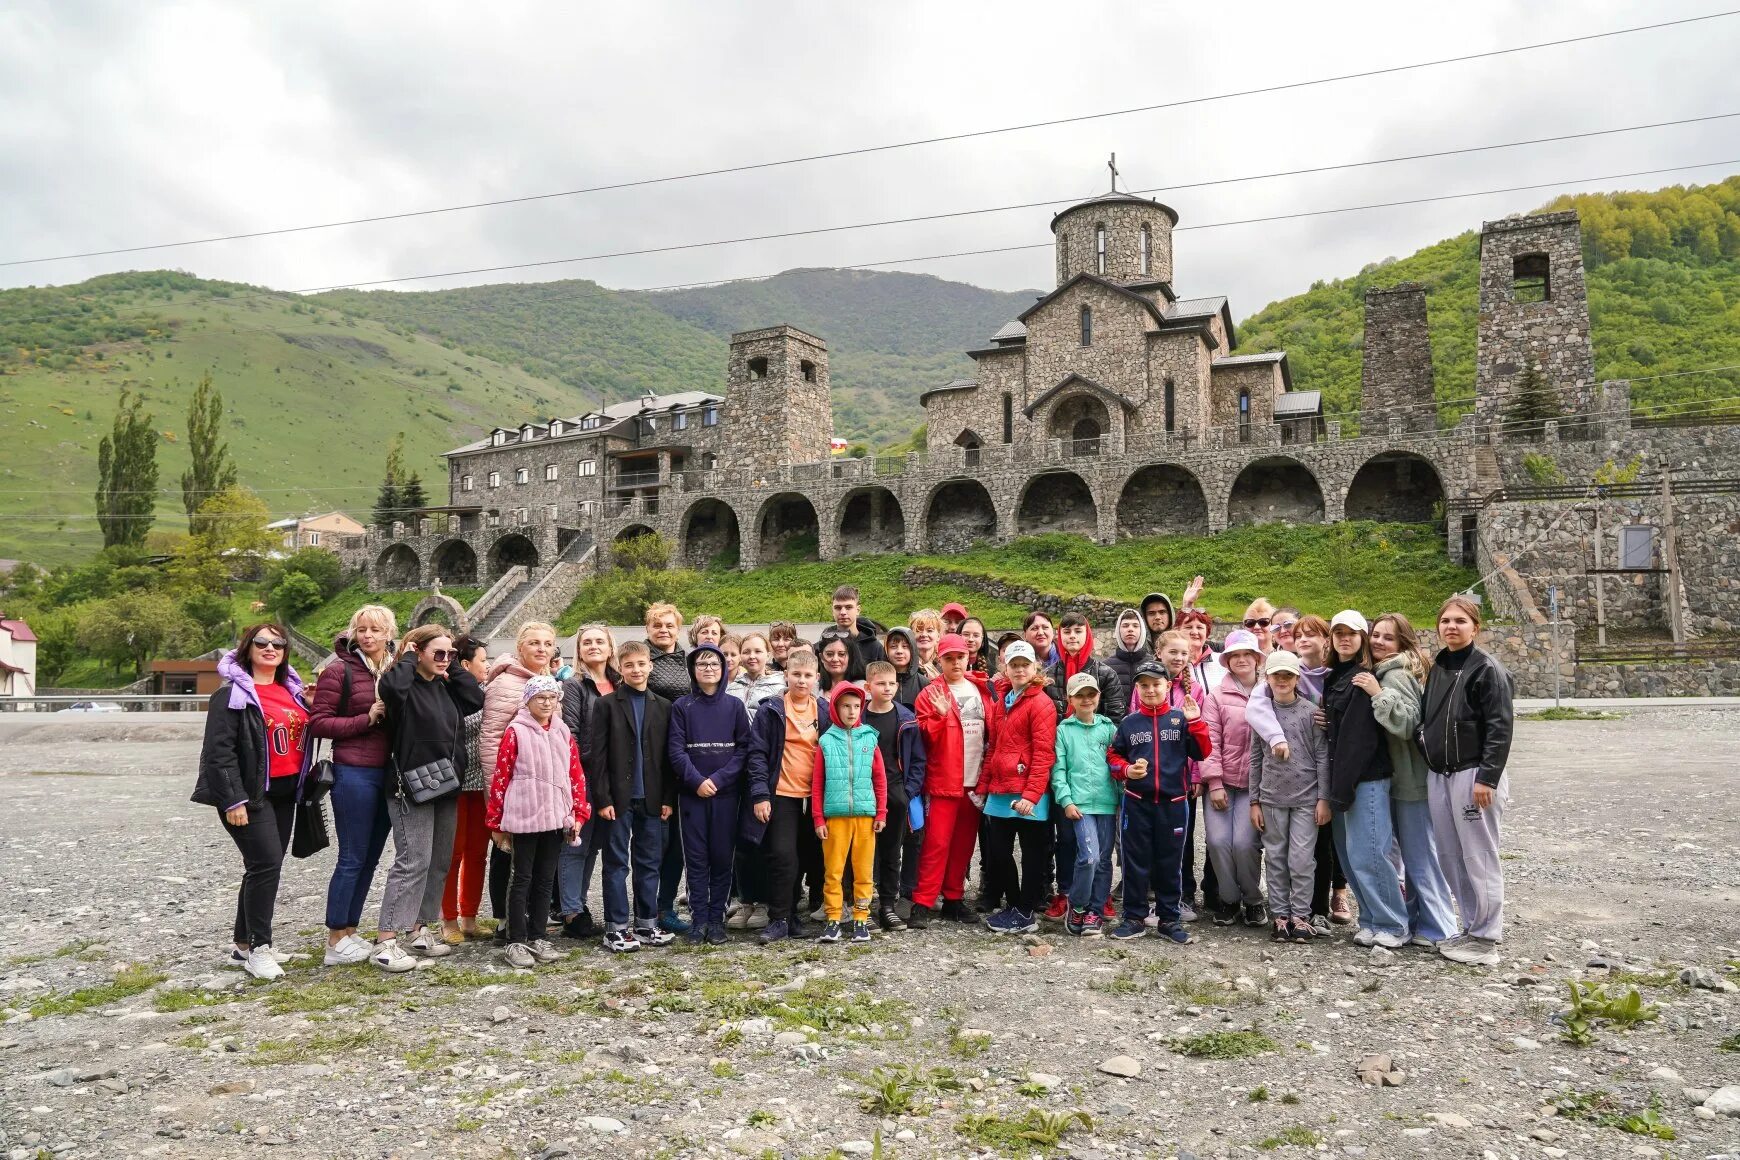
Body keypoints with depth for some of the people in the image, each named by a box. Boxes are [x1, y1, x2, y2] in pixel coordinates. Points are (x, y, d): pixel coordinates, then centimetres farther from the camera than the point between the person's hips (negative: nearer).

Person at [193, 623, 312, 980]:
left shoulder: (291, 690, 13)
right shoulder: (233, 693, -9)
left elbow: (301, 733, 23)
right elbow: (219, 749, -14)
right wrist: (233, 800, -19)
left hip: (284, 792, 8)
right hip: (250, 793, -8)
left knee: (265, 868, 12)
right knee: (266, 864, -12)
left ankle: (243, 945, 24)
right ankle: (258, 948, -1)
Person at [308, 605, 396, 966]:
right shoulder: (340, 670, -7)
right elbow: (318, 722, -9)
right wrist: (367, 719, -16)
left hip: (388, 773, 6)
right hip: (354, 773, -6)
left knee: (370, 857, 12)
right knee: (352, 858, -1)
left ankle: (349, 932, 24)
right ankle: (335, 942, 9)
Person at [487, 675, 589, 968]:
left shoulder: (563, 733, 10)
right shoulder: (515, 732, -5)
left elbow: (576, 775, 11)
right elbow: (500, 777, -5)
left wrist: (578, 813, 5)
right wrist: (496, 823, -5)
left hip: (555, 818, 5)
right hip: (523, 818, -5)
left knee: (545, 879, 11)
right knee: (523, 879, 1)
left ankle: (537, 939, 20)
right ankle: (516, 943, 8)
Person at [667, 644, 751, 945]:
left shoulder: (734, 705, 5)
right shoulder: (682, 706, 3)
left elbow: (743, 747, 0)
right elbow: (676, 749, -3)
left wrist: (718, 778, -11)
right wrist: (696, 781, -14)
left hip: (726, 793, 0)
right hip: (692, 793, 0)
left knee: (722, 856, 3)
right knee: (696, 857, 3)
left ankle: (716, 918, 12)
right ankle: (698, 917, 11)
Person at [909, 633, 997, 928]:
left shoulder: (981, 689, 10)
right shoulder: (931, 694, -3)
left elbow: (994, 729, 15)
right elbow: (927, 737, -10)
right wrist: (941, 714, -25)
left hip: (975, 781, 5)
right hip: (943, 781, -4)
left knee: (964, 843, 10)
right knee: (937, 843, -7)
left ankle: (953, 900, 21)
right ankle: (922, 904, -1)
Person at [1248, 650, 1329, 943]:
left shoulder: (1311, 712, -1)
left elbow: (1322, 757, 0)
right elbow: (1255, 759, 8)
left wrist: (1323, 798, -3)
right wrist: (1254, 801, 6)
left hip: (1306, 798, -2)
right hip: (1271, 798, 2)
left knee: (1302, 859, -2)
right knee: (1275, 858, 7)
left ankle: (1301, 915, 10)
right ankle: (1280, 915, 15)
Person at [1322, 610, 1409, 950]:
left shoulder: (1365, 677, -11)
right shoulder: (1333, 678, 16)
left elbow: (1361, 736, -16)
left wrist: (1343, 786, -18)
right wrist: (1335, 786, 7)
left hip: (1367, 777, -8)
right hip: (1342, 776, 9)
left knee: (1366, 854, -6)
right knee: (1348, 854, 11)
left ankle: (1392, 927, 6)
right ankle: (1373, 920, 22)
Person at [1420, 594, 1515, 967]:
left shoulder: (1487, 668, -8)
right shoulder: (1436, 668, 15)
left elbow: (1500, 727, -14)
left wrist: (1487, 777, -19)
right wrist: (1431, 769, 15)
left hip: (1474, 775, -8)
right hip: (1438, 776, 8)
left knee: (1479, 858, -2)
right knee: (1450, 857, 11)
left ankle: (1486, 939, 6)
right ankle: (1471, 929, 22)